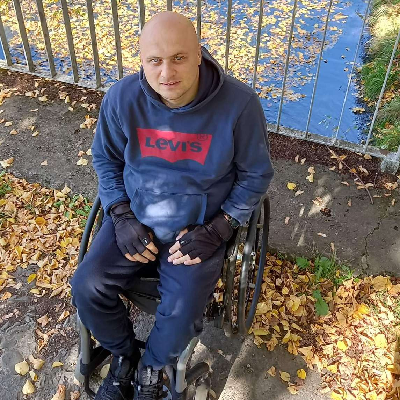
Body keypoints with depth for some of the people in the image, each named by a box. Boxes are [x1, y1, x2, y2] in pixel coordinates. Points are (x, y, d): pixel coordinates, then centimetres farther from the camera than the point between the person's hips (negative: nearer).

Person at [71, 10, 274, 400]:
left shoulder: (239, 104, -18)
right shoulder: (122, 97, -11)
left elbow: (255, 175, -5)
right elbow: (105, 159, 5)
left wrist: (216, 231, -13)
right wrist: (122, 218, -7)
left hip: (200, 227, -2)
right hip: (134, 219, 3)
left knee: (180, 316, -19)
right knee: (87, 287, -12)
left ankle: (151, 366, 19)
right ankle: (123, 355, 20)